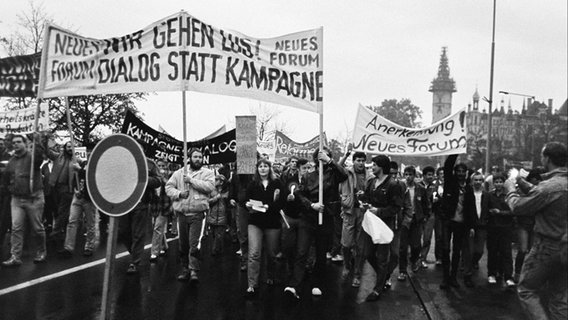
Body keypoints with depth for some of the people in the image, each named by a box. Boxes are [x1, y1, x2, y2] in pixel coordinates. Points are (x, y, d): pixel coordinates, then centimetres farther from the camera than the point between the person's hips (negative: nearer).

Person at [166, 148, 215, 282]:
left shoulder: (207, 173, 3)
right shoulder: (179, 173, 12)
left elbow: (210, 187, -14)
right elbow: (168, 187, 9)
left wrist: (192, 180, -14)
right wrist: (179, 193, -10)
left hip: (197, 213, -3)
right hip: (182, 213, 4)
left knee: (194, 244, -9)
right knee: (183, 244, 11)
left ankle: (193, 270, -3)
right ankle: (185, 269, 22)